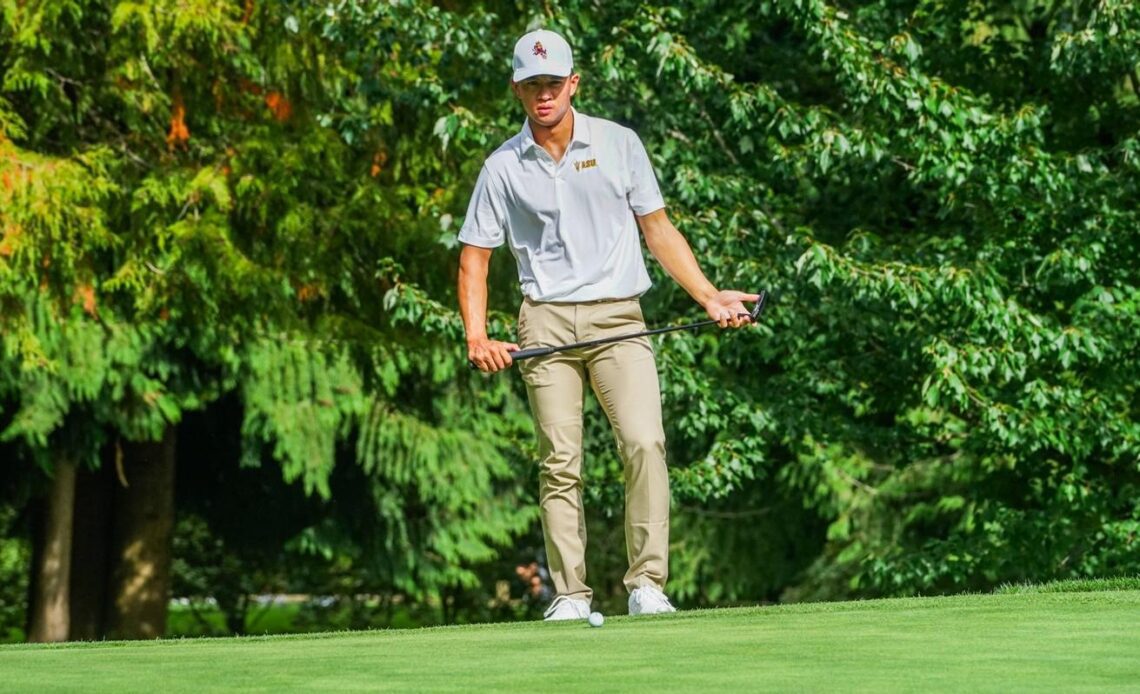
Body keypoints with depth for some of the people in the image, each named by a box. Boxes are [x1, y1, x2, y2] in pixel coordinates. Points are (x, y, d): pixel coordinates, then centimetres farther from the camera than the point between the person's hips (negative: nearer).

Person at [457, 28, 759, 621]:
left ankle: (647, 583, -14)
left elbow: (657, 228, 12)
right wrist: (477, 337, -4)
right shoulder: (503, 167, 6)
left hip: (617, 319, 0)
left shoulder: (619, 144, 6)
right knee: (559, 461, -2)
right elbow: (474, 257, 10)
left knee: (645, 442, -17)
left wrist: (709, 296, 5)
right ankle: (570, 594, 4)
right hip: (546, 322, 1)